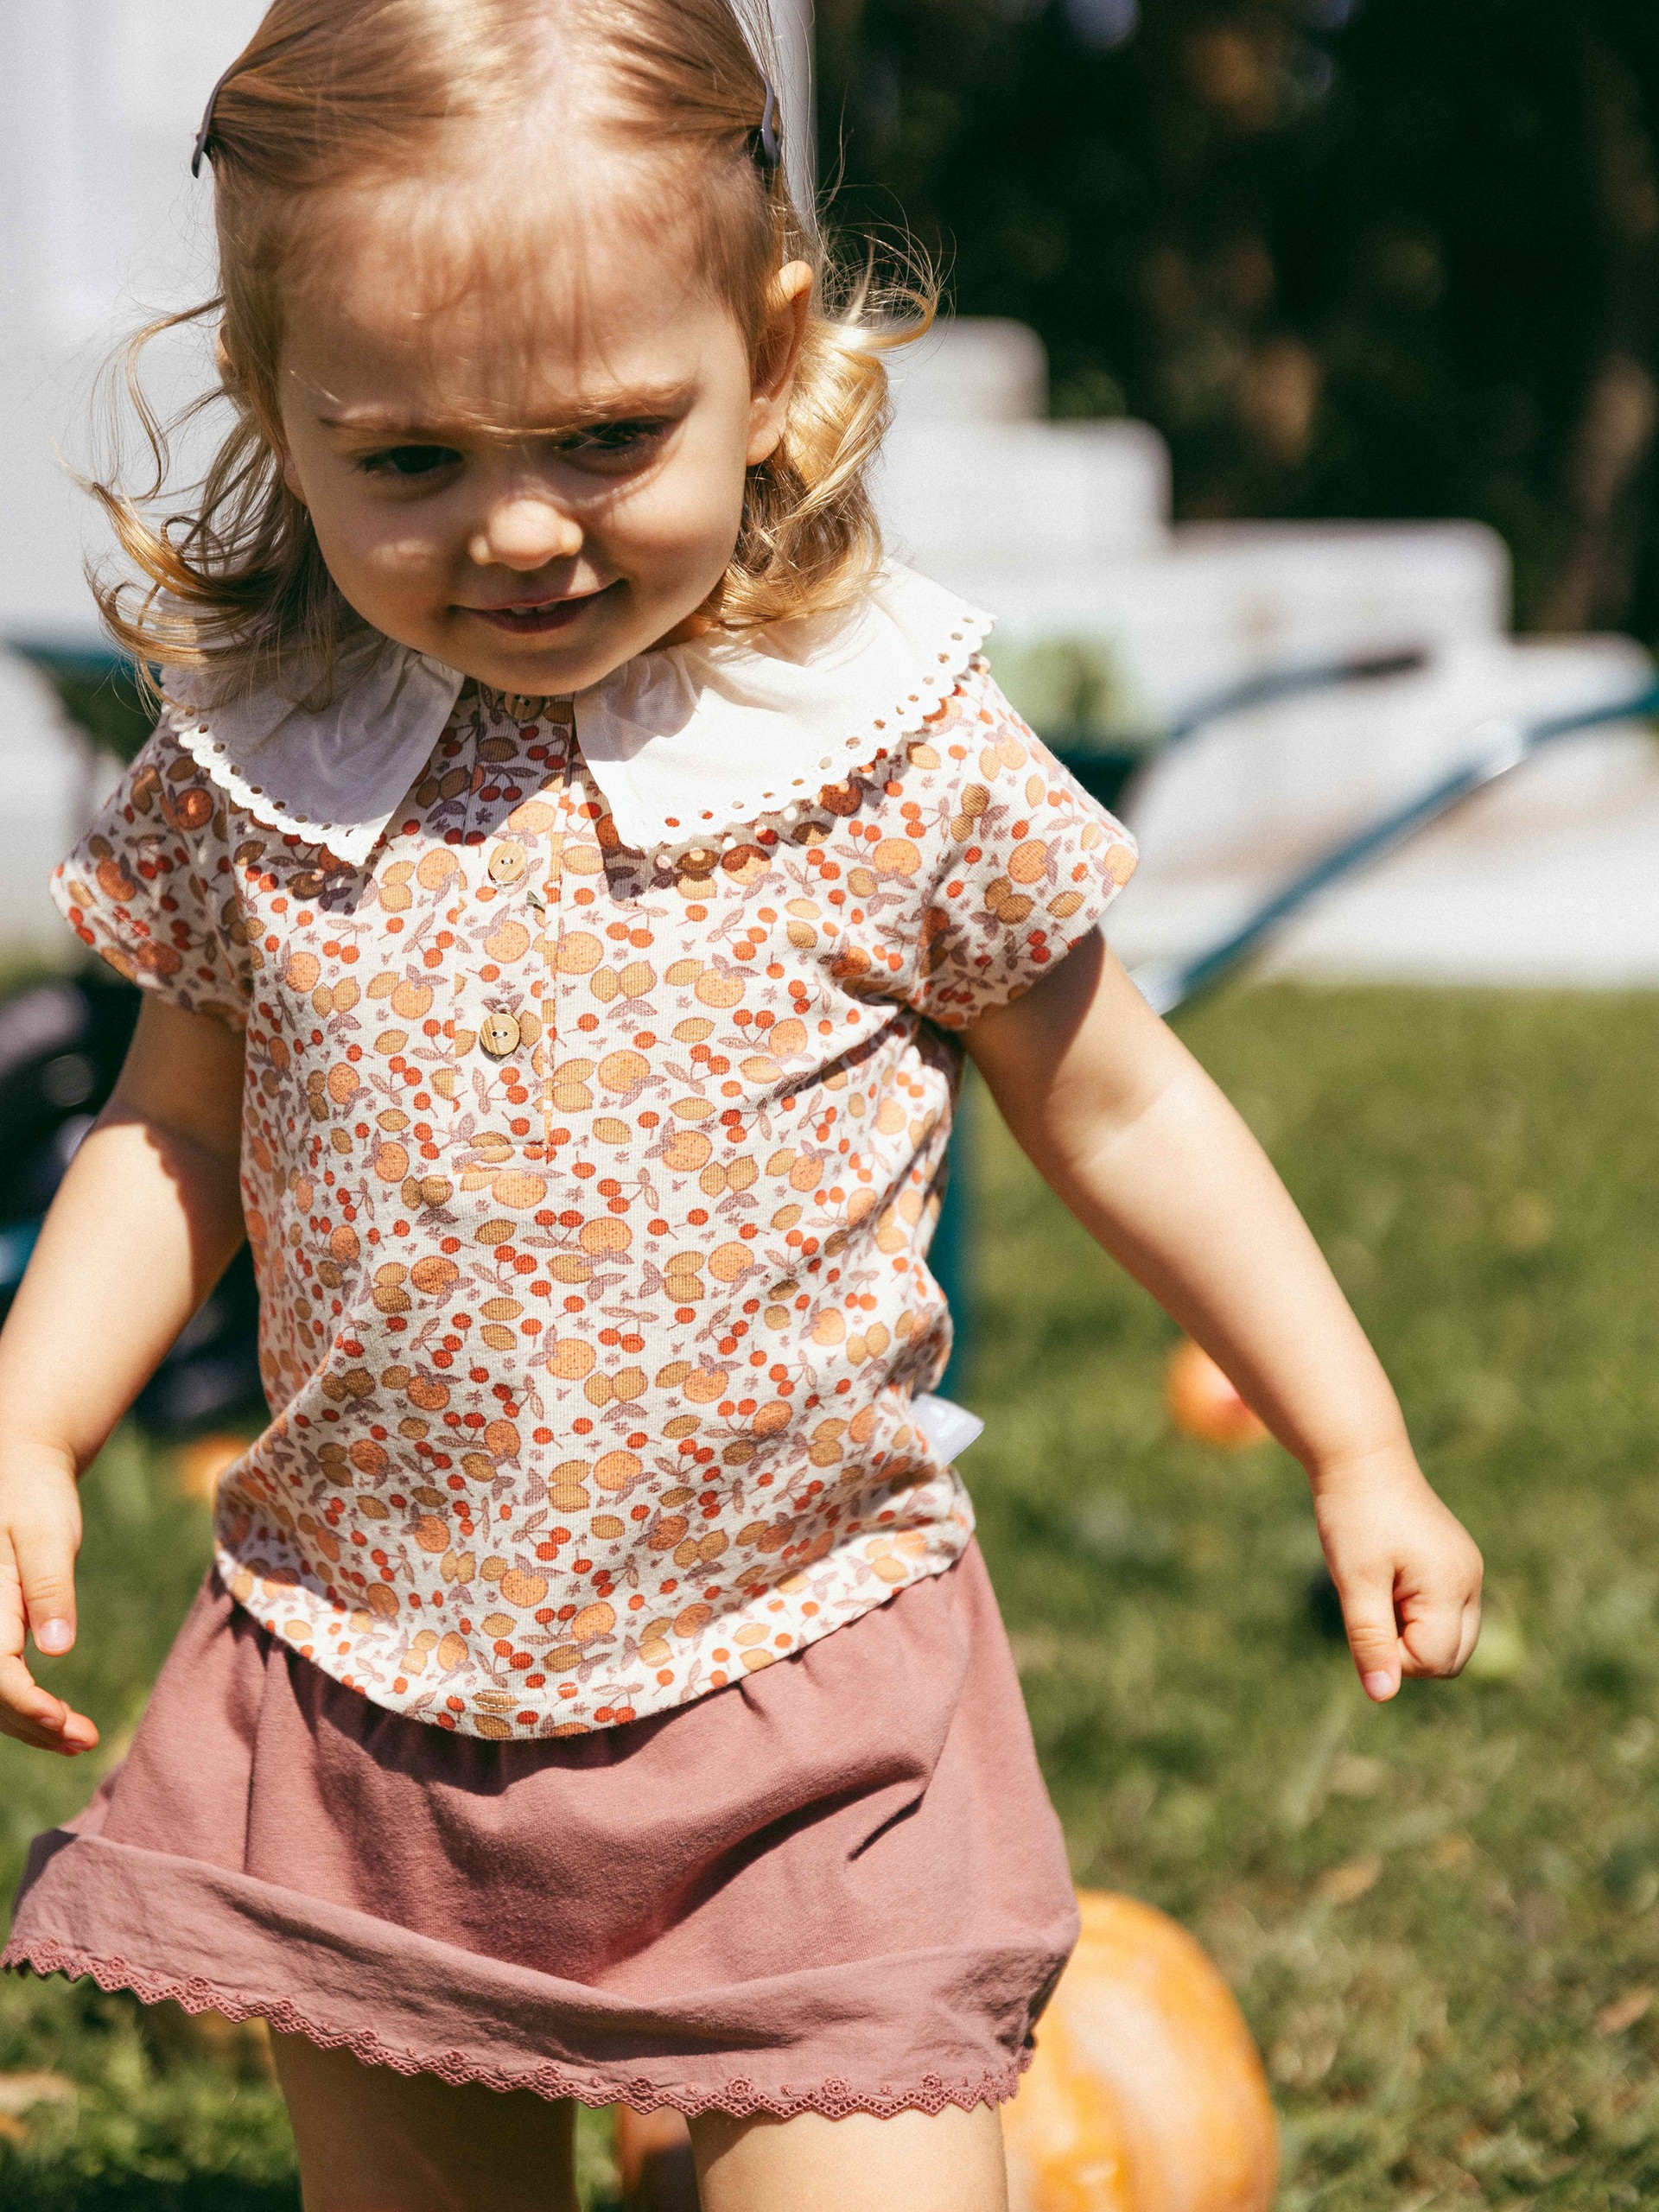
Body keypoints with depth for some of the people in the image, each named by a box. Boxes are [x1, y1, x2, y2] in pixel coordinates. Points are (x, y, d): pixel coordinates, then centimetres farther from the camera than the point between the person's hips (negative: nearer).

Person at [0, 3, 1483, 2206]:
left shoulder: (900, 761, -9)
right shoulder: (254, 779, -4)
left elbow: (1118, 1109, 4)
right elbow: (178, 1134, 12)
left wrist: (1358, 1451, 7)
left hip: (811, 1723, -2)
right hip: (361, 1710, 3)